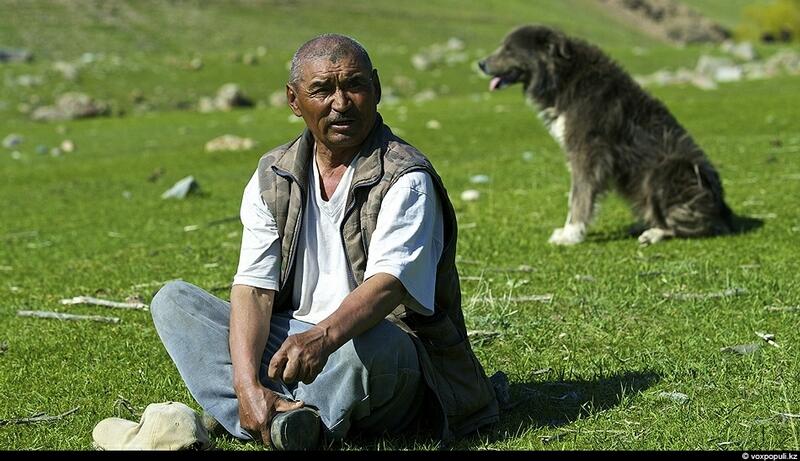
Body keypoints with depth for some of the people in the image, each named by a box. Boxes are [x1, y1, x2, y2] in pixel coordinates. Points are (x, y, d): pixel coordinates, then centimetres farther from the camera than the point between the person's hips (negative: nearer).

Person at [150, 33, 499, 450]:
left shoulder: (405, 180, -11)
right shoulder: (272, 178, 5)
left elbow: (387, 284, -28)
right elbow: (253, 289, -5)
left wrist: (323, 337, -49)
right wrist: (247, 386, -22)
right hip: (291, 345, 6)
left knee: (371, 343, -40)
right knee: (172, 299, -9)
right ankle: (275, 419, -31)